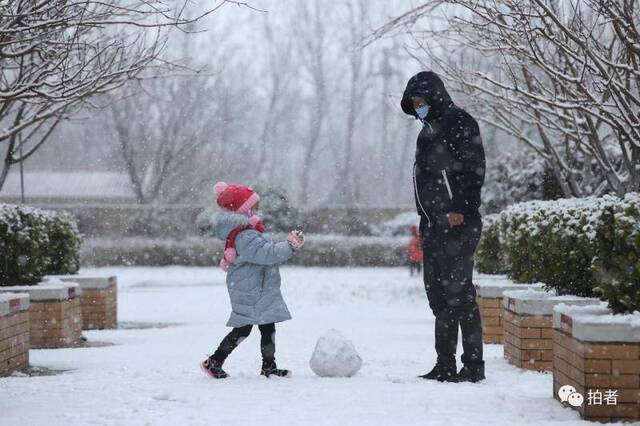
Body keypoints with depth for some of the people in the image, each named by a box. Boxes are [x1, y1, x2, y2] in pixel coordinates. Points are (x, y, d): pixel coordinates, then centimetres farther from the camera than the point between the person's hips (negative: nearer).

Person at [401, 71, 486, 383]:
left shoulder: (459, 122, -6)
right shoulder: (428, 131, 22)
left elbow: (473, 169, -15)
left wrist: (461, 208, -24)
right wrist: (425, 223, 18)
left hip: (458, 226, -9)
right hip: (434, 228, 9)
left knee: (459, 292, -10)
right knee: (438, 295, 10)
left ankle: (473, 365, -6)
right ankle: (445, 365, 15)